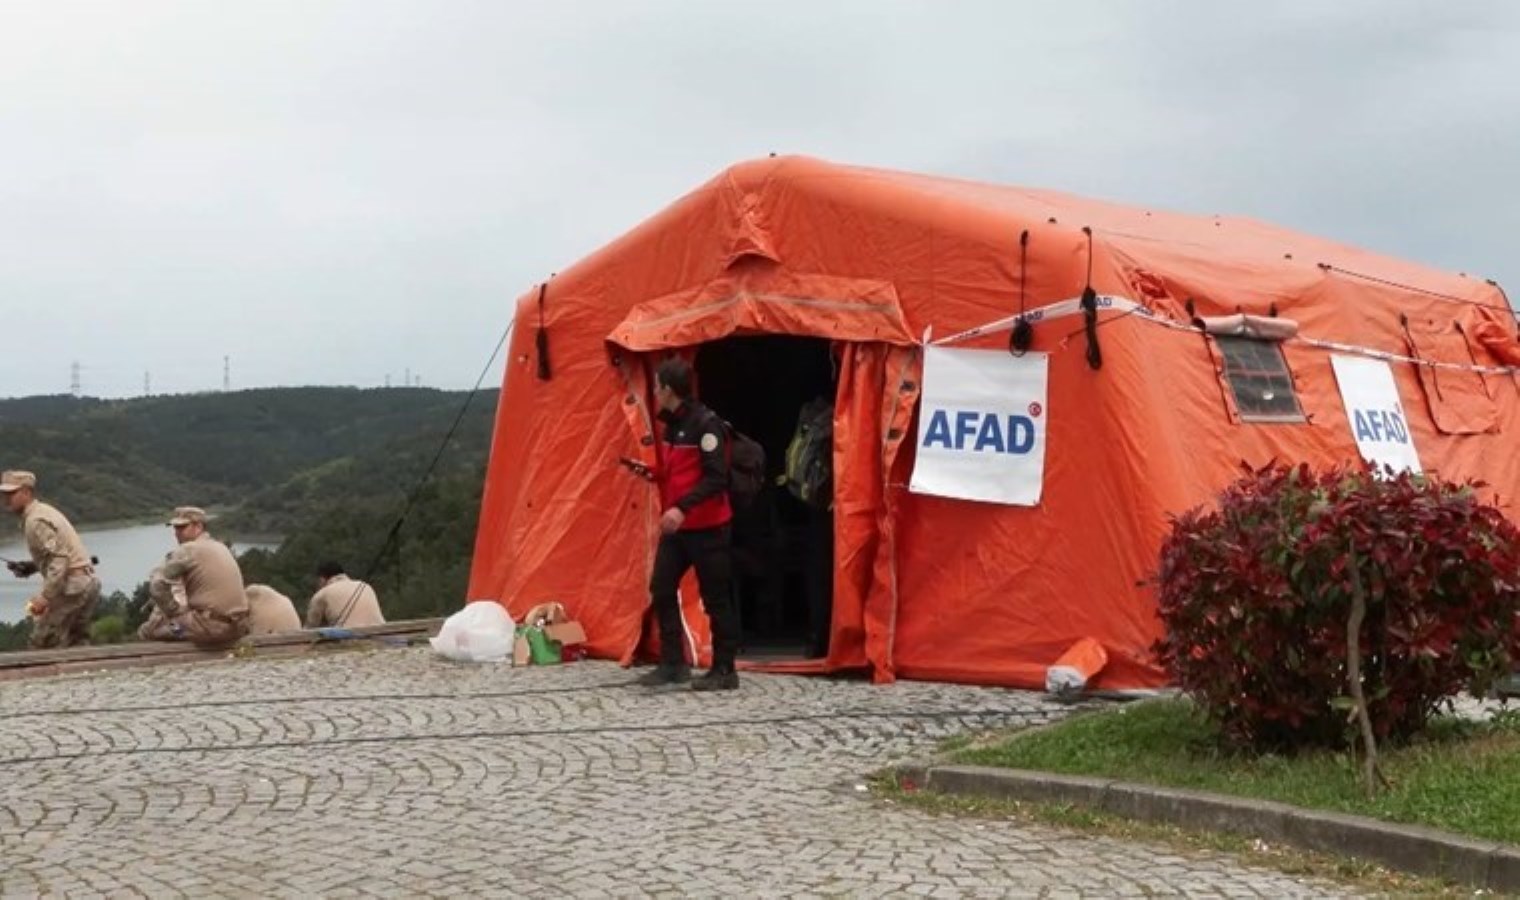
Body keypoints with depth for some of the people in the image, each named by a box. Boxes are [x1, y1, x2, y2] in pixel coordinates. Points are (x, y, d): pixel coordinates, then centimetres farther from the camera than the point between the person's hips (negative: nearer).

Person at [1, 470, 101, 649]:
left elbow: (59, 559, -24)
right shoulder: (44, 510, 17)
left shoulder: (35, 521, -14)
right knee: (76, 644, 16)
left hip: (72, 586, -10)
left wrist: (44, 597, -27)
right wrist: (29, 566, 12)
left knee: (42, 644, -7)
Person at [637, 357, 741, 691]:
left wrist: (682, 507, -31)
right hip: (676, 527, 9)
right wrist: (652, 475, 10)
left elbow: (716, 478, -24)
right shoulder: (672, 424, 10)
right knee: (661, 589, 6)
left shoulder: (705, 424, -17)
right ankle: (673, 663, 14)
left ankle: (724, 670, 7)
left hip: (707, 528, -9)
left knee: (715, 599, -1)